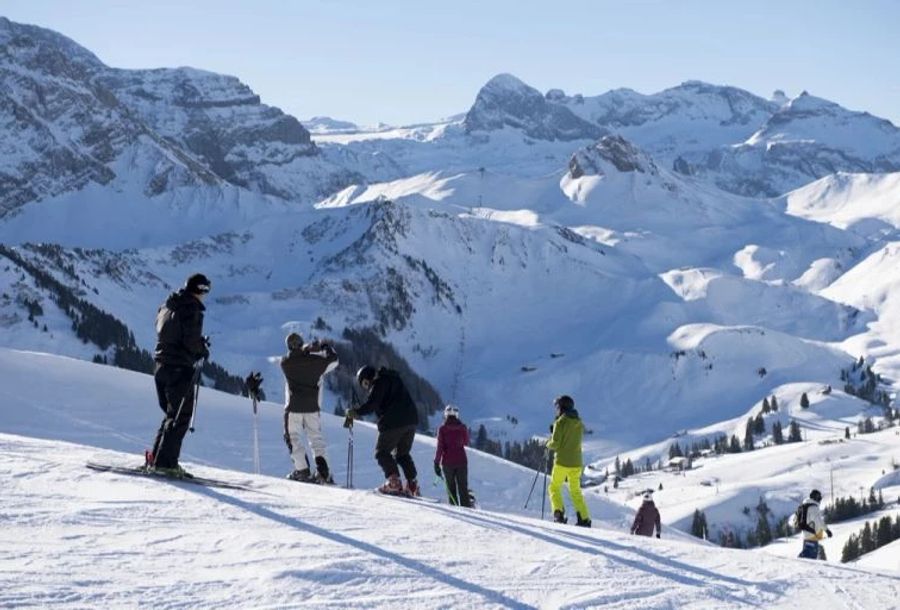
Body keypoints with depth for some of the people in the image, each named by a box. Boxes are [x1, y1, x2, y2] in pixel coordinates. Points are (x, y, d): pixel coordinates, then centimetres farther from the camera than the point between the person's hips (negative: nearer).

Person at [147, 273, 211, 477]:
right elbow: (191, 341, -21)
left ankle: (156, 456, 15)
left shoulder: (166, 306, 13)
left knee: (172, 414, 18)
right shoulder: (192, 309, -13)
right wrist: (203, 351, 1)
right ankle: (165, 462, -8)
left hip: (161, 366, 8)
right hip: (180, 368, -8)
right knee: (180, 416, -3)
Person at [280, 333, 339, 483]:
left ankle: (302, 470, 1)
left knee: (293, 437, 9)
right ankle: (323, 472, -1)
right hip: (312, 407, 2)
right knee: (316, 438, 10)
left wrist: (309, 348, 13)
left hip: (293, 407, -2)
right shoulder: (314, 361, -5)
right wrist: (327, 347, 28)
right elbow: (333, 360, 11)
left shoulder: (286, 362, -7)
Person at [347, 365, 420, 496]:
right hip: (411, 420, 9)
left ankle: (394, 481, -14)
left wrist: (356, 412, -6)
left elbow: (372, 404, -15)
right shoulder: (392, 379, 25)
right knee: (402, 453, 20)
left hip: (393, 423, -9)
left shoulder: (378, 384, -4)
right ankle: (412, 484, 9)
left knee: (382, 452, 1)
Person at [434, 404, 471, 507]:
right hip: (462, 460, 2)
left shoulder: (442, 429, -6)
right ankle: (467, 506, -6)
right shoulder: (462, 427, 0)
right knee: (463, 488, 4)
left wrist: (436, 463, -5)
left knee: (451, 488, 8)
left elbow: (440, 447, -9)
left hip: (448, 461, -1)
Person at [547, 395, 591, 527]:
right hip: (576, 462, 5)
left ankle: (559, 512, -10)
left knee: (554, 488, 10)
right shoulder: (579, 423, 8)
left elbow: (555, 444, -14)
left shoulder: (561, 422, -11)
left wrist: (549, 444, 8)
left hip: (562, 462, -5)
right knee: (576, 491, 16)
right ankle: (584, 518, 8)